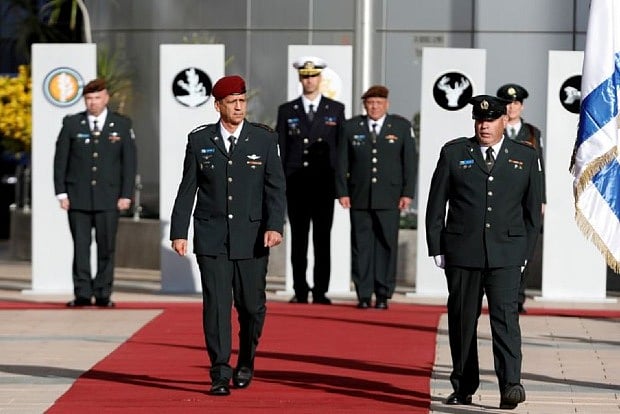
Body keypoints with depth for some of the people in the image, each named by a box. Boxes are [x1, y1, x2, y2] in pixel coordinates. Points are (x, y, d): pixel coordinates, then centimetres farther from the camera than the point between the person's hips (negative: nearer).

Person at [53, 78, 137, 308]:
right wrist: (61, 193, -1)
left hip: (108, 197, 0)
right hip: (78, 197, 0)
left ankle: (103, 294, 6)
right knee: (80, 246, -1)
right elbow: (60, 159, 6)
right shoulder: (71, 124, 6)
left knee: (106, 247, -1)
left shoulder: (122, 125, 6)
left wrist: (126, 195, -2)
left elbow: (129, 161, 5)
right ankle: (82, 294, 3)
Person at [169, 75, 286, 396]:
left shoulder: (265, 139, 3)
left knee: (251, 304, 5)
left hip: (251, 237, 0)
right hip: (211, 237, 0)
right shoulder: (199, 140, 5)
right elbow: (187, 189, 6)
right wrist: (179, 232, 1)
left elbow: (275, 187, -1)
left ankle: (246, 362, 29)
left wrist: (275, 226, -14)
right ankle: (220, 374, -4)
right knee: (216, 304, -6)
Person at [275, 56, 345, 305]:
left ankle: (320, 291, 3)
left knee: (322, 239, 0)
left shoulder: (335, 110, 8)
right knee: (298, 239, 3)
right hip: (296, 184, 1)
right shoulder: (286, 111, 9)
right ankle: (300, 291, 6)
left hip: (324, 184, -1)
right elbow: (280, 149, 8)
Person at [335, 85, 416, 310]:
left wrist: (407, 193, -2)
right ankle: (364, 295, 6)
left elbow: (409, 161, 4)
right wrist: (342, 192, -1)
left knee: (386, 245, -1)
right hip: (359, 197, 1)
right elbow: (342, 163, 6)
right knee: (361, 245, 2)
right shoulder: (351, 127, 7)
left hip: (389, 197, -1)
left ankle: (383, 295, 5)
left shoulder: (402, 127, 5)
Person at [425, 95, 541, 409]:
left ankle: (510, 386, -17)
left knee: (505, 316, -12)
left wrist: (525, 251, 6)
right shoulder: (453, 153, 7)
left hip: (506, 253, -1)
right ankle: (463, 388, 15)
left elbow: (532, 209, 12)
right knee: (462, 320, 6)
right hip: (461, 252, 1)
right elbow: (436, 203, 7)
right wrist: (437, 249, 2)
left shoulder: (525, 156, 8)